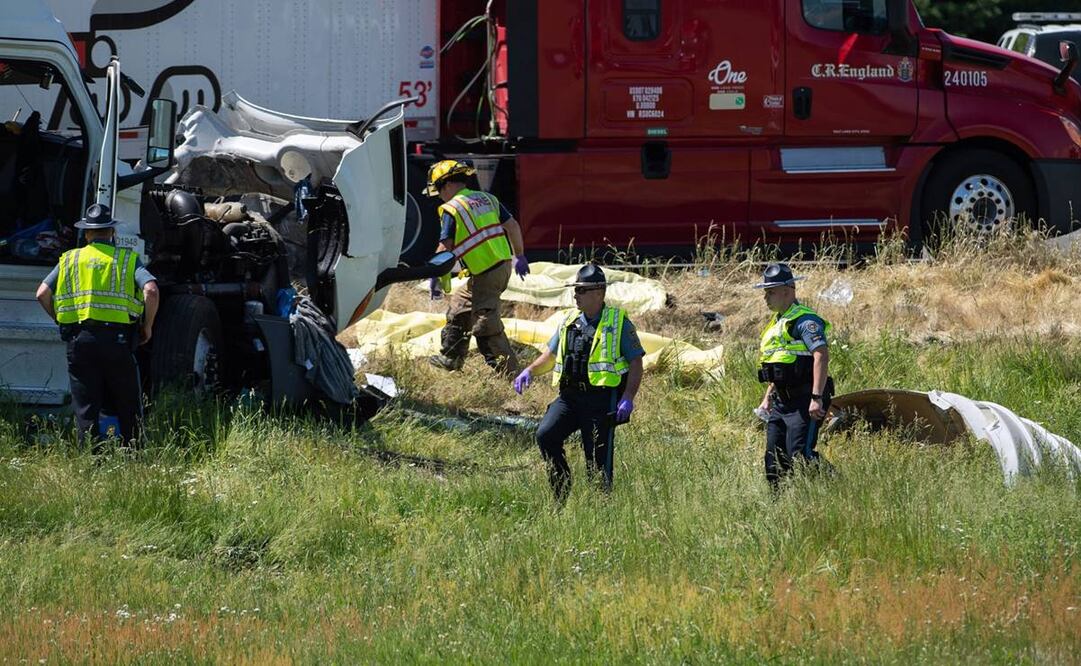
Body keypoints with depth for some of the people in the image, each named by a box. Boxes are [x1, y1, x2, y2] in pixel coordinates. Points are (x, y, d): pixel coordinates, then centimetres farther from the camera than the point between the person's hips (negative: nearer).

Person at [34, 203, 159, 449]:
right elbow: (151, 290, -10)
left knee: (85, 410, 4)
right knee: (128, 410, 8)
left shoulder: (69, 260, 11)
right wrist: (147, 327, 3)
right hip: (117, 338, -1)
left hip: (79, 339, 1)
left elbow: (43, 294, 2)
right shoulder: (127, 259, 6)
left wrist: (61, 320, 16)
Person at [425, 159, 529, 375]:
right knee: (458, 306, 24)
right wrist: (519, 256, 21)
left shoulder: (451, 209, -10)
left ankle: (507, 370, -8)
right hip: (503, 265, 9)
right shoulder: (487, 199, 12)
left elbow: (445, 248, -10)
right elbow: (512, 226, 12)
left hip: (486, 274, -9)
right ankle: (450, 358, 33)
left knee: (486, 325, -6)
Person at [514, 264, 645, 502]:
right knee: (545, 435, -15)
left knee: (598, 461, -5)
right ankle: (562, 497, -5)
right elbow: (550, 356, 25)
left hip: (602, 399, -5)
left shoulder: (618, 322, -1)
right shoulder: (570, 321, 14)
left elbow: (636, 363, -2)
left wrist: (628, 398, -15)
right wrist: (530, 371, 6)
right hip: (570, 396, 5)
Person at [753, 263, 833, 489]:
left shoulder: (804, 320, -12)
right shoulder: (777, 323, 20)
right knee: (774, 460, 5)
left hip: (803, 402, -10)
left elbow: (821, 356, -23)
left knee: (799, 455, -19)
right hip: (781, 402, 10)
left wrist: (816, 398, -30)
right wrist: (768, 398, 25)